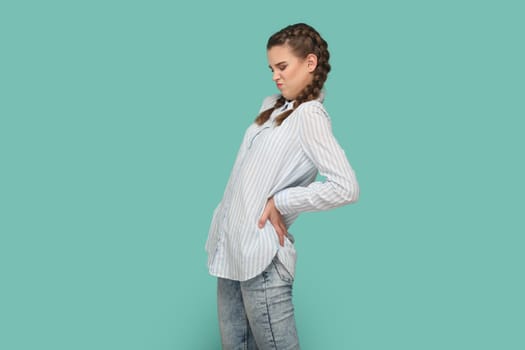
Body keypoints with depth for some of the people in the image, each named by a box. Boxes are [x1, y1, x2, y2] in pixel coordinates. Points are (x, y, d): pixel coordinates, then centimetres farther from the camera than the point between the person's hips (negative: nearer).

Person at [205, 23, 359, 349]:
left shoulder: (309, 116, -12)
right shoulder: (271, 106, 13)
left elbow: (346, 187, -25)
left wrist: (281, 202, -17)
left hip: (261, 256, -8)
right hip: (232, 247, 8)